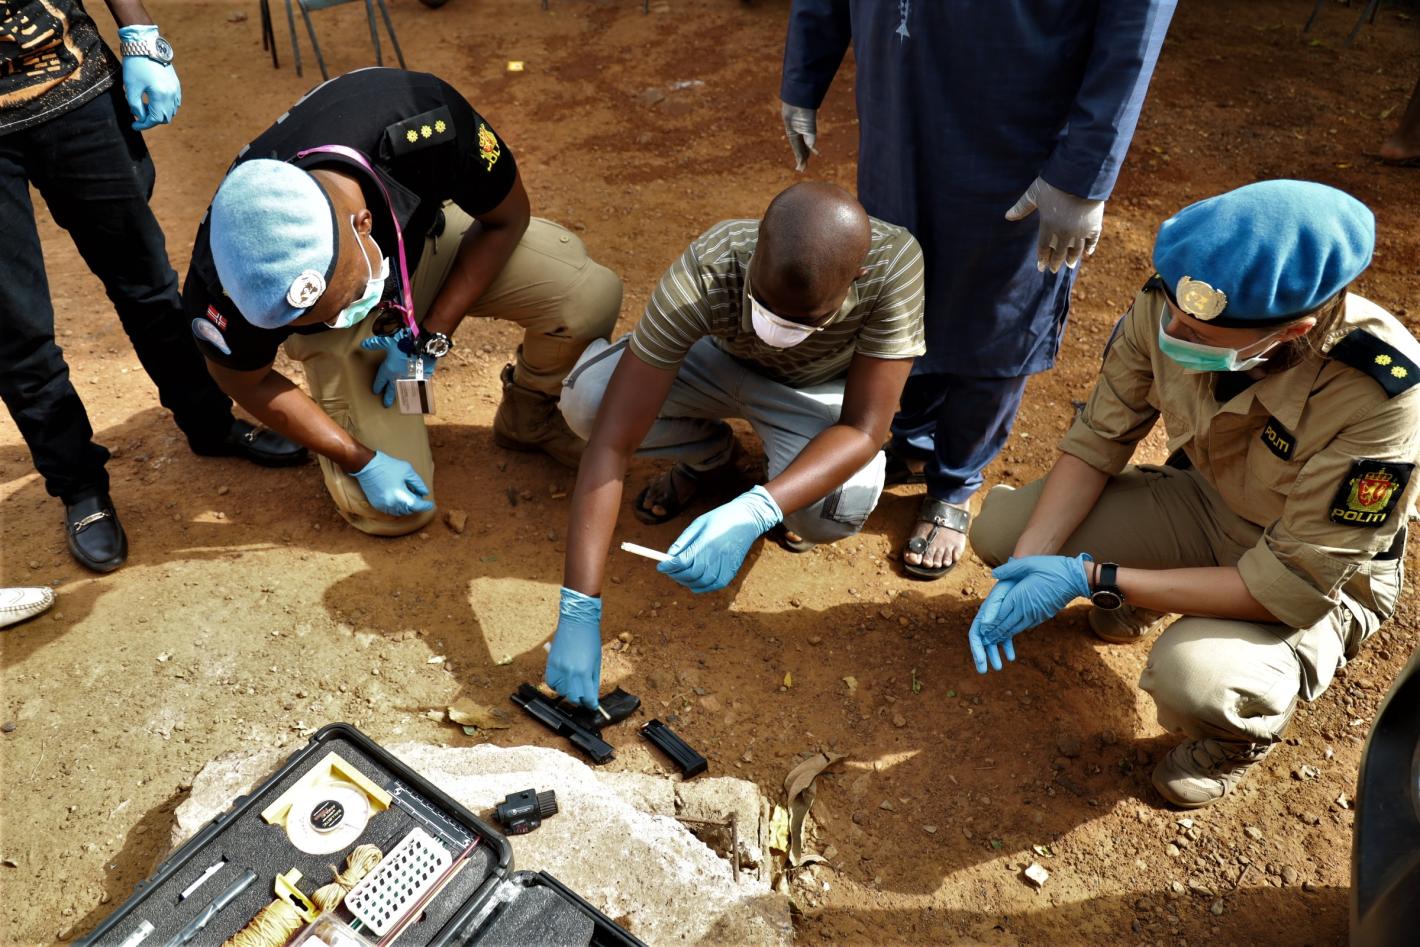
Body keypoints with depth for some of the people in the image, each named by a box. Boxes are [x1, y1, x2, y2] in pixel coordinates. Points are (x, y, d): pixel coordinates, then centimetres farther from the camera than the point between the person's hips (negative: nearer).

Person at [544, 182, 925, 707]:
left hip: (816, 389, -1)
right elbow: (611, 443, -38)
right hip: (720, 358, 1)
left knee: (838, 508, -34)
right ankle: (708, 453, 3)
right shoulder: (703, 275, -38)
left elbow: (864, 430, -32)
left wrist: (753, 513, -50)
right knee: (585, 396, -28)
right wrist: (579, 610, -42)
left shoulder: (895, 264, -37)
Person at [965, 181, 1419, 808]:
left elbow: (1294, 585, -31)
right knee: (1000, 528, -13)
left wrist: (1092, 579, -33)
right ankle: (1137, 599, 17)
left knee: (1193, 676, -35)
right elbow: (1099, 438, -11)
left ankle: (1243, 727, 5)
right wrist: (1027, 564, -23)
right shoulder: (1167, 304, -23)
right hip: (1200, 502, 5)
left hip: (1321, 583, -4)